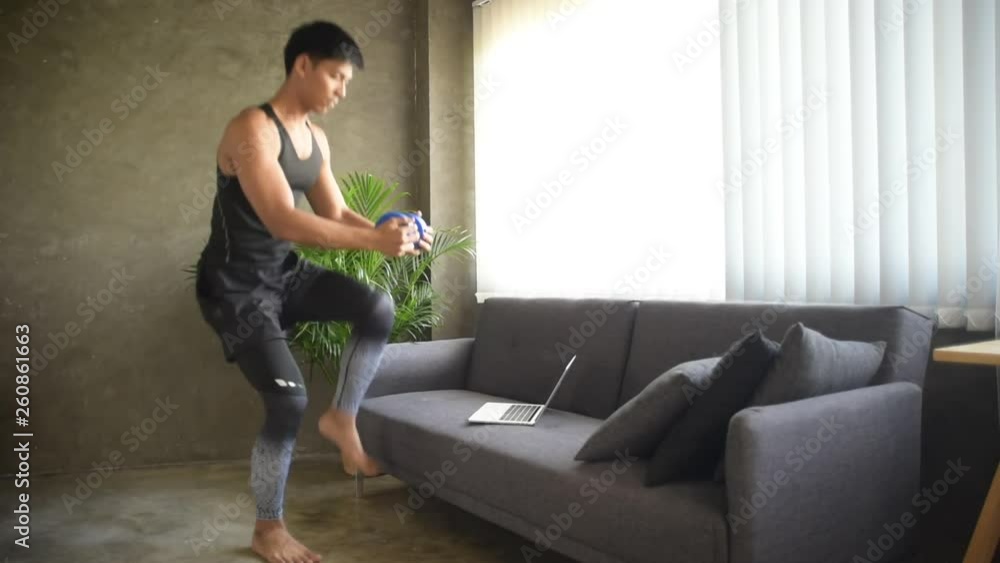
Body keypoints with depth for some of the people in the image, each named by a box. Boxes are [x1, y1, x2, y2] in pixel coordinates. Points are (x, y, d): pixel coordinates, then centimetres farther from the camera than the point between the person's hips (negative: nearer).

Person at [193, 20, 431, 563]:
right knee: (289, 399, -12)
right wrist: (375, 241, -36)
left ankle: (341, 417, 7)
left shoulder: (316, 138, 5)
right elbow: (283, 220, -32)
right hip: (235, 285, -8)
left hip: (286, 272, 8)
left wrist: (388, 229, -12)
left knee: (378, 307, -12)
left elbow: (336, 213, 7)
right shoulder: (252, 128, -22)